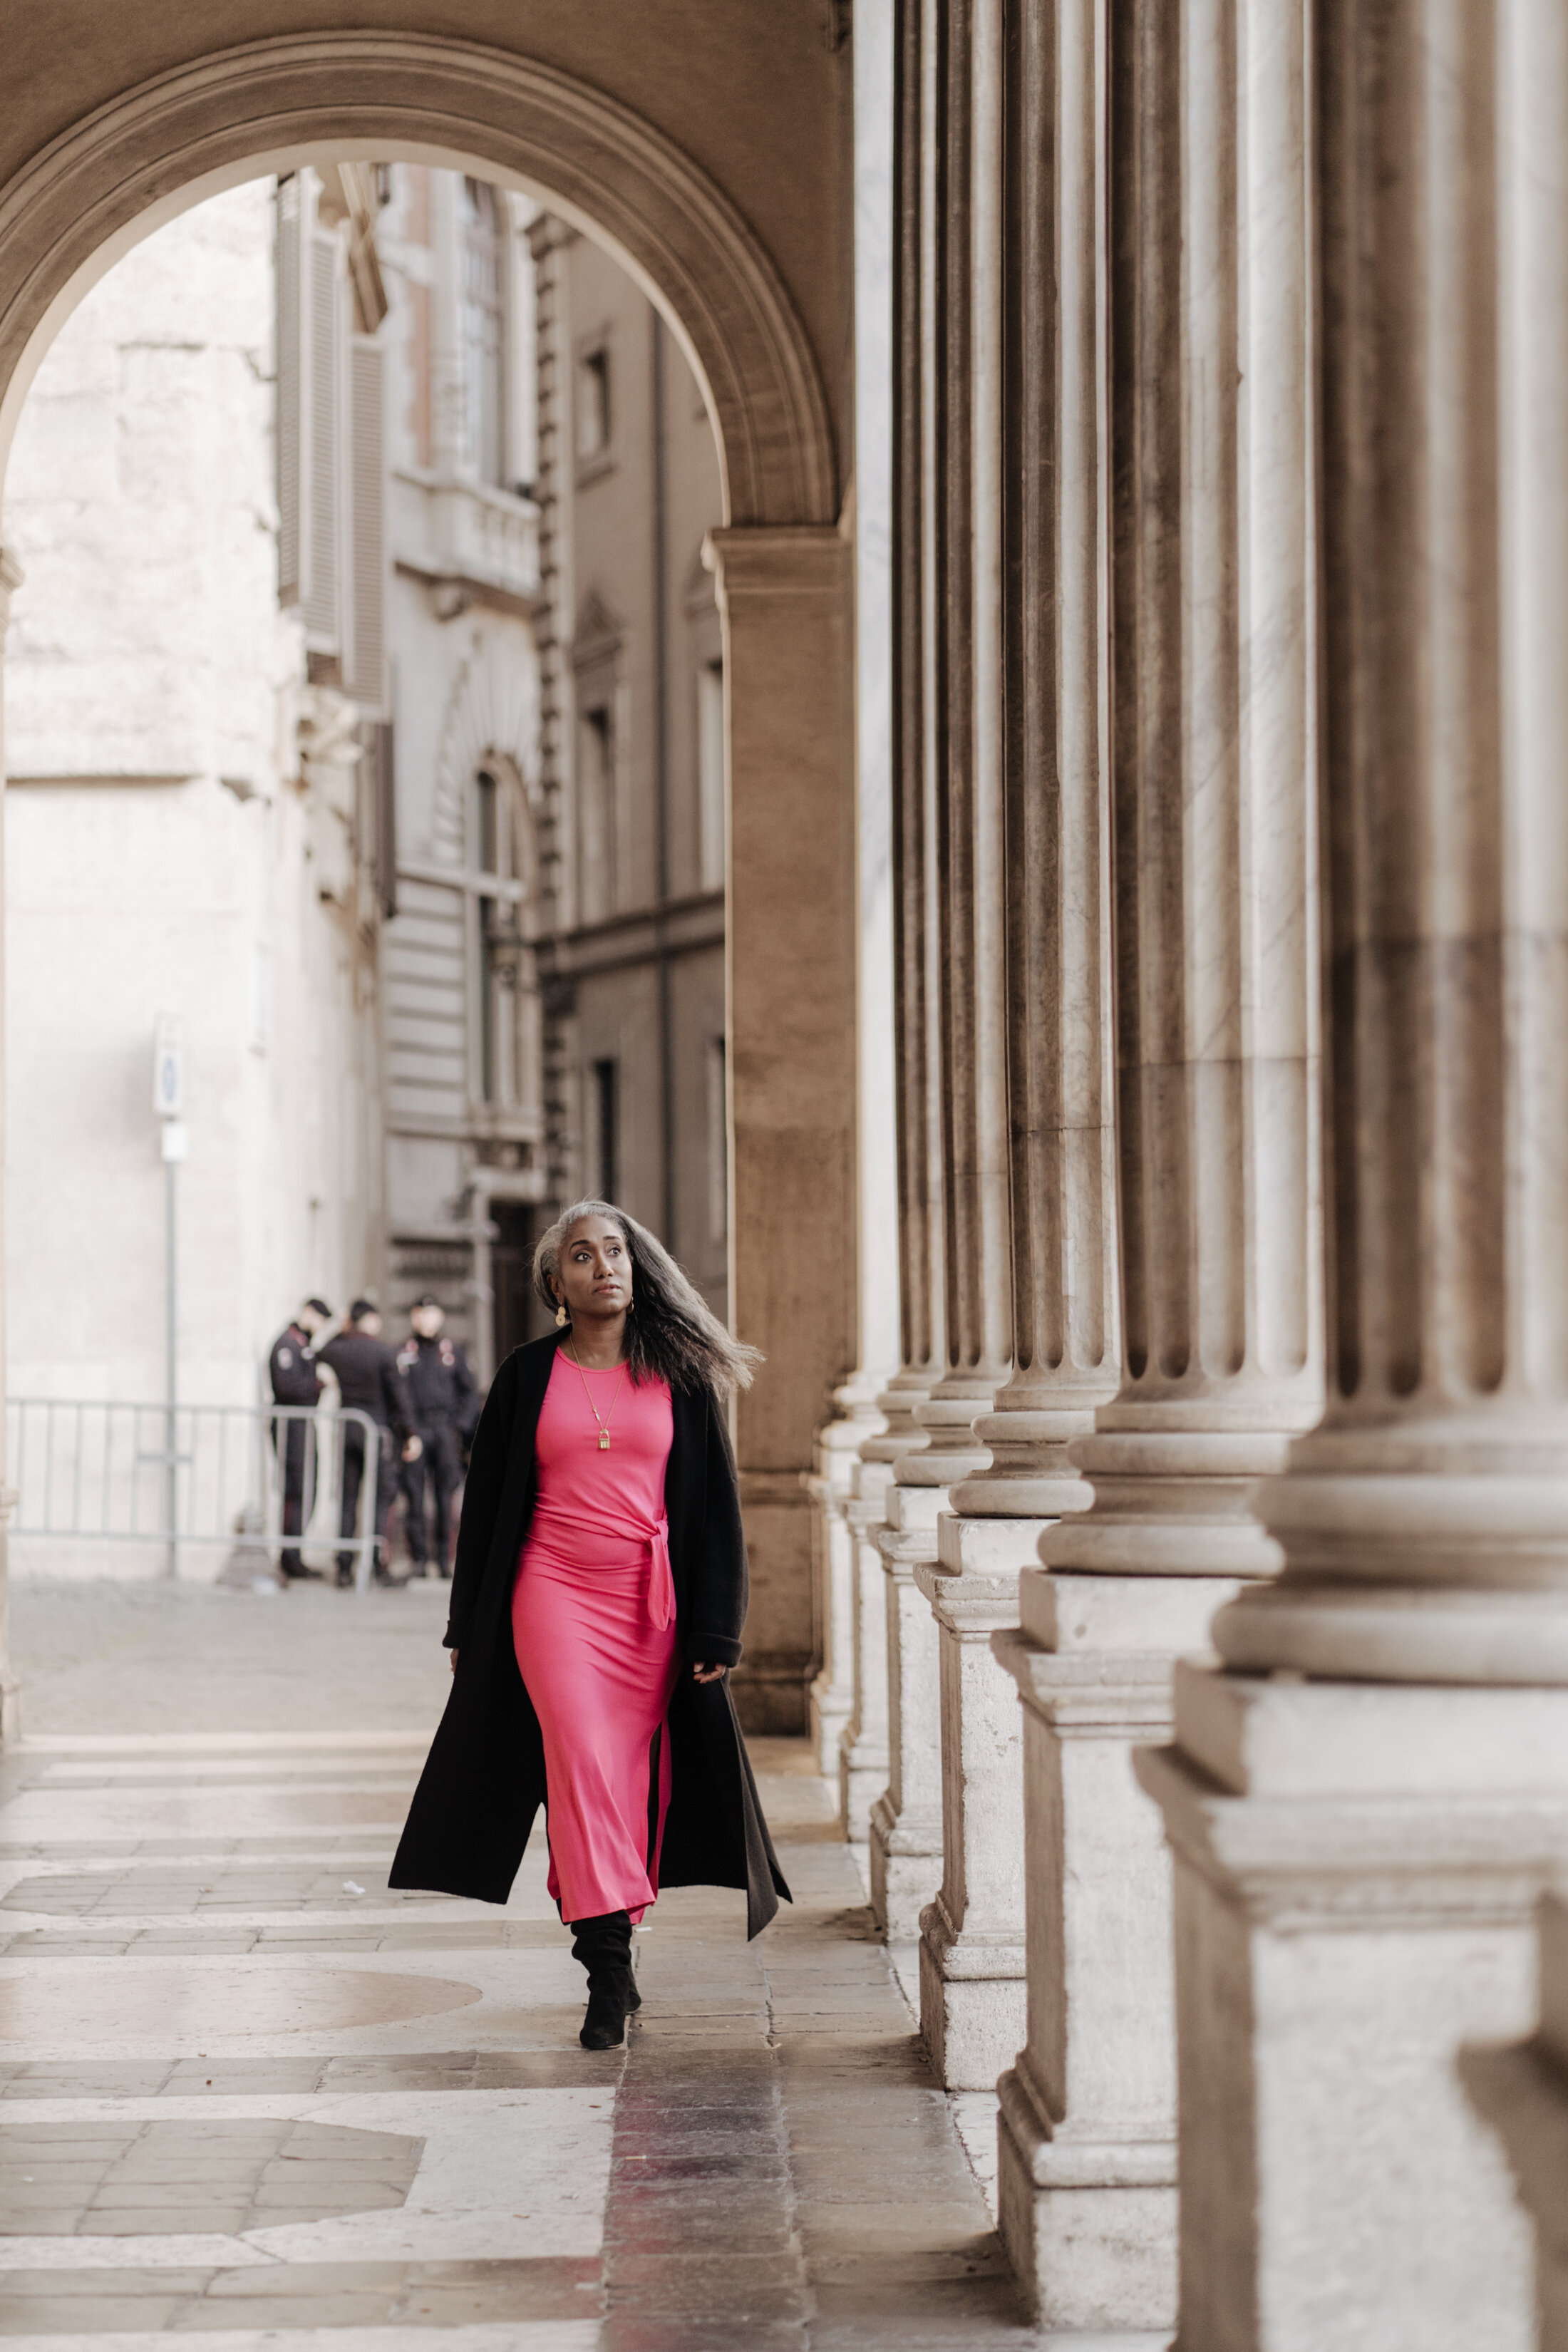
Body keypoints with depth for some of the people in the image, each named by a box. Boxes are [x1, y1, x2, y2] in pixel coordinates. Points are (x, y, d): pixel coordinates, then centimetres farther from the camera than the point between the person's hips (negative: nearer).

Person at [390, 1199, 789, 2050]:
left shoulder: (679, 1377, 5)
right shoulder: (528, 1375, 5)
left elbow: (714, 1504, 4)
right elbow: (487, 1501, 10)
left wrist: (716, 1630, -2)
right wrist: (466, 1628, 8)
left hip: (650, 1603, 1)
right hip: (552, 1591, -1)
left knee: (632, 1778, 1)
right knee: (583, 1760, -16)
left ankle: (606, 1947, 17)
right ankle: (609, 1971, -19)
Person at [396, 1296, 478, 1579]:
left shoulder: (452, 1351, 10)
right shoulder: (403, 1352, 7)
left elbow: (470, 1391, 14)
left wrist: (460, 1425, 3)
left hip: (446, 1430, 1)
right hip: (414, 1429, -1)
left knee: (445, 1495, -1)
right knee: (414, 1494, -3)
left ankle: (444, 1558, 3)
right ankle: (419, 1557, 2)